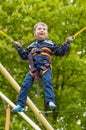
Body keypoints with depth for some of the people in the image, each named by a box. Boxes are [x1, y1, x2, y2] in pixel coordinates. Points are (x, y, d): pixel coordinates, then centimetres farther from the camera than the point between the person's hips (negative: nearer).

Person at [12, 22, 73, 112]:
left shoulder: (50, 44, 15)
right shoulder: (32, 46, 24)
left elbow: (60, 52, 16)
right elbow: (25, 56, 32)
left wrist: (67, 43, 11)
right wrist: (19, 48, 28)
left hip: (45, 68, -3)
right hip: (33, 68, 3)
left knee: (47, 83, -26)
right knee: (25, 84, -8)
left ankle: (50, 102, -36)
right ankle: (20, 105, -6)